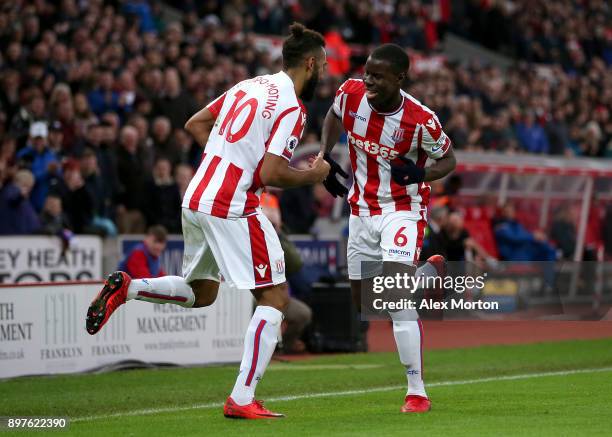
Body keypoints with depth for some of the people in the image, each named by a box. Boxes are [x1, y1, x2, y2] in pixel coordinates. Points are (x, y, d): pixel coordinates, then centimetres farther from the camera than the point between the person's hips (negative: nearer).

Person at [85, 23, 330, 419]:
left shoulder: (248, 86, 14)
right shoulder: (291, 108, -11)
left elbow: (195, 123, 21)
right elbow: (271, 174, -18)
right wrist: (313, 175, -1)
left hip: (197, 198, 8)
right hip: (233, 208, -8)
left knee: (201, 294, 26)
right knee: (276, 298, 0)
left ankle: (125, 288, 6)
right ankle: (242, 400, -6)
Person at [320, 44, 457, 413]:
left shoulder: (421, 120, -22)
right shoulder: (351, 93, -11)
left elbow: (448, 160, -6)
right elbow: (335, 115, 14)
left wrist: (420, 173, -27)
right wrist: (325, 157, 0)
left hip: (403, 207, -6)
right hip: (362, 207, 6)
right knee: (364, 299, 12)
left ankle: (417, 392, -17)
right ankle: (429, 272, 41)